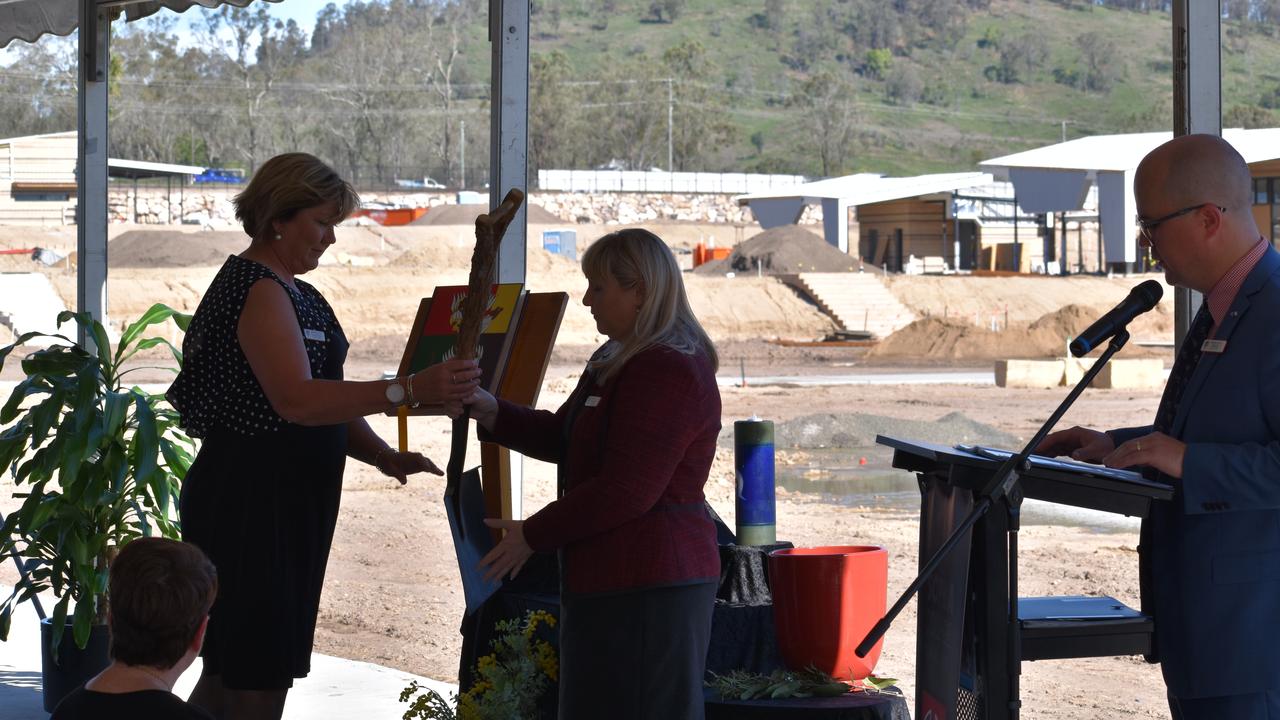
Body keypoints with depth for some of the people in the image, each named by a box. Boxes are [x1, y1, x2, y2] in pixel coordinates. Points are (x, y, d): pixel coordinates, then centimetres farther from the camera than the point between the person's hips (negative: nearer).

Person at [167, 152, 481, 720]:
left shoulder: (291, 291, 16)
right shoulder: (257, 288, -16)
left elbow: (325, 397, 19)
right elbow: (296, 400, -29)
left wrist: (384, 457, 3)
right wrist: (409, 390, -35)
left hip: (287, 501, 10)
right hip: (248, 501, -10)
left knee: (231, 671, 17)